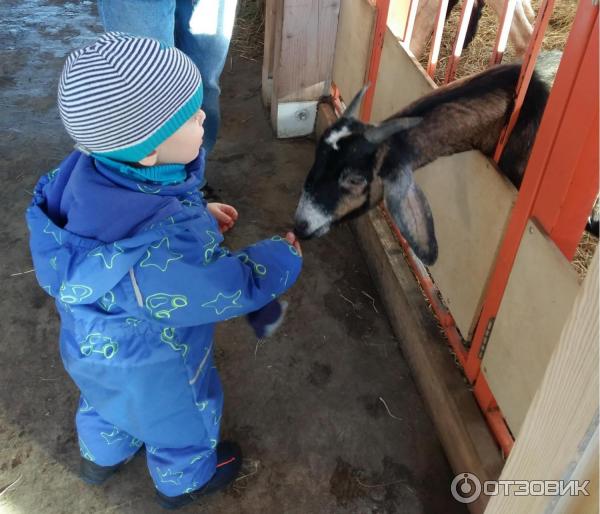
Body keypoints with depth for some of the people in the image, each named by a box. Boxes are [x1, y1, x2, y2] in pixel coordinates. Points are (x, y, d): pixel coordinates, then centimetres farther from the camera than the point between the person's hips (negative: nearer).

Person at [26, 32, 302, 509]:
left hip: (98, 344, 7)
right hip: (150, 367, -6)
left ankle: (102, 457, 70)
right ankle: (184, 481, 61)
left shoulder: (97, 171, -27)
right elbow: (233, 287, -28)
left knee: (109, 401, 37)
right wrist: (282, 256, -11)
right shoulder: (164, 255, -48)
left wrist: (198, 212, 1)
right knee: (181, 421, 27)